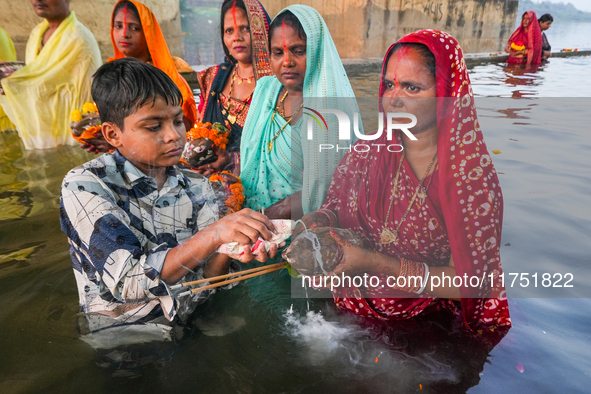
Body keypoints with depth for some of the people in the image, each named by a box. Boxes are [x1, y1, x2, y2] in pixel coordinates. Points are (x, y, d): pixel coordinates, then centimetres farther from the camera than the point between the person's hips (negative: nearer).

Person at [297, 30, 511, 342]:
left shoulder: (473, 176, -16)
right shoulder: (367, 153, -2)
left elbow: (469, 283, -16)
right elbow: (335, 207, 10)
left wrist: (372, 262, -24)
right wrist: (316, 222, -15)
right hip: (351, 305, 4)